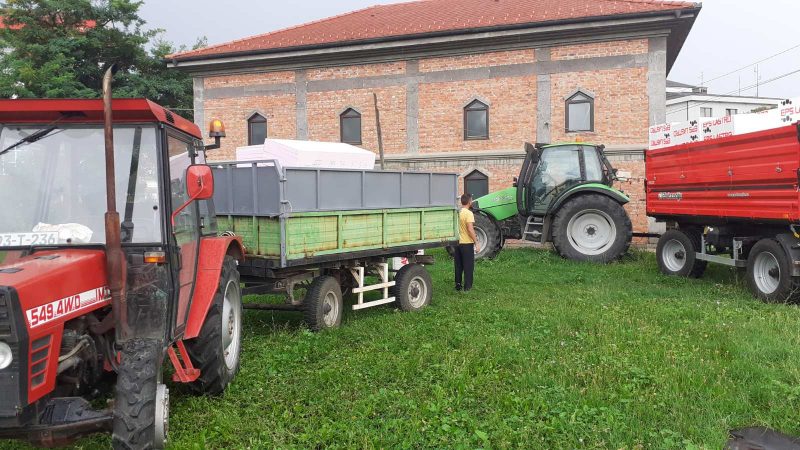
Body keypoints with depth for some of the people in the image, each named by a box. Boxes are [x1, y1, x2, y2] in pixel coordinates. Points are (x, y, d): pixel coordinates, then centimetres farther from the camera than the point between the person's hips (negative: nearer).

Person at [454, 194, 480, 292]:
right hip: (467, 243, -7)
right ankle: (467, 286, 4)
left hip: (457, 243, 7)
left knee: (458, 265, 13)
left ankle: (458, 285, 19)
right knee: (468, 266, 2)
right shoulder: (468, 213, -16)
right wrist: (476, 243, -19)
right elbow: (470, 230, -22)